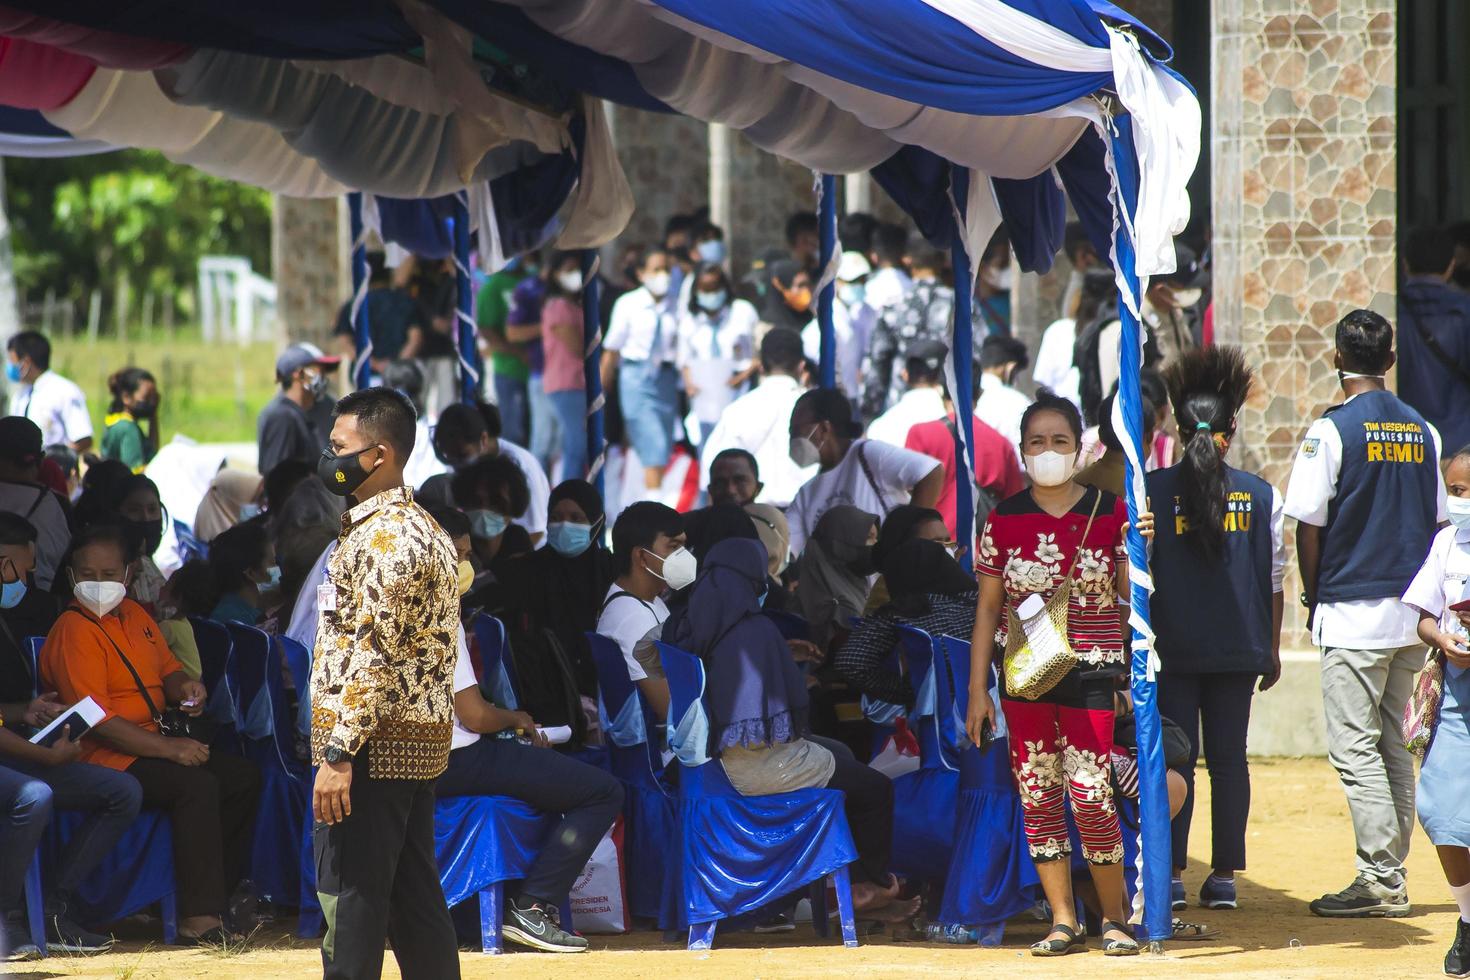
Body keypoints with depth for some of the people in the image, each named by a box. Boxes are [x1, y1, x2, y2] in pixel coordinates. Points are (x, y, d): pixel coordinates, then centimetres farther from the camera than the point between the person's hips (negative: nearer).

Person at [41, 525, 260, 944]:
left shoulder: (135, 616, 14)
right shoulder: (74, 632, -15)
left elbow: (167, 670, 28)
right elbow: (95, 720, -22)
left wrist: (185, 688, 1)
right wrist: (168, 748, -24)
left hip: (150, 746, 10)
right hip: (105, 758, -10)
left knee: (243, 776, 5)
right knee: (196, 784, -30)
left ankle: (222, 894, 10)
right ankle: (198, 917, -32)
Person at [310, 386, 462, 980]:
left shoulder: (386, 536, -15)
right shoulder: (423, 529, 17)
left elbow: (374, 653, -22)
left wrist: (338, 752, -24)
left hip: (373, 747, -10)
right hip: (420, 740, 10)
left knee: (349, 897, -8)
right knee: (414, 896, 10)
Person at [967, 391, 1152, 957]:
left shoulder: (1109, 513, 2)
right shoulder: (1005, 519, 5)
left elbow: (1130, 595, 2)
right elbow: (988, 607, 8)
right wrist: (978, 690, 5)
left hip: (1090, 674, -2)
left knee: (1090, 793, -10)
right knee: (1037, 795, 2)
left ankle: (1114, 917, 5)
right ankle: (1064, 923, 10)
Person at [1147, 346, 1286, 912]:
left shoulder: (1152, 491, -5)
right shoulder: (1260, 495, -1)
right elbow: (1273, 579, 3)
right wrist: (1271, 649, 13)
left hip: (1171, 647, -1)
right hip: (1239, 648, 1)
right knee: (1229, 760, 6)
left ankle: (1172, 875, 2)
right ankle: (1224, 877, 6)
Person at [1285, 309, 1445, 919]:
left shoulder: (1332, 429, -9)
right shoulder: (1422, 432, 9)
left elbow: (1308, 526, -9)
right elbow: (1437, 521, 13)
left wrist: (1314, 600, 3)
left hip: (1353, 614, -6)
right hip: (1413, 611, 6)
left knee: (1354, 747, -5)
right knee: (1393, 745, 13)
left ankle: (1380, 879, -10)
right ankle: (1391, 872, 13)